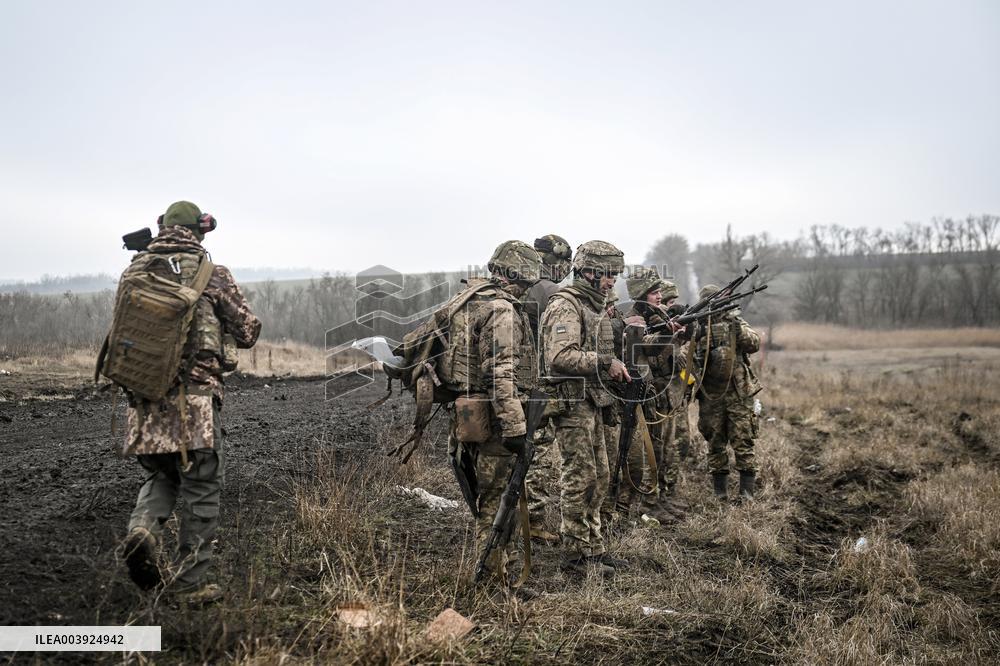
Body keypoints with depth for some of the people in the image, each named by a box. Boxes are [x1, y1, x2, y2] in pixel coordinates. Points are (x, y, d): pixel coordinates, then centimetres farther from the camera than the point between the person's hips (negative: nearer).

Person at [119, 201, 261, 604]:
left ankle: (143, 528, -4)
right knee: (201, 491, 7)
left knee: (160, 475, 24)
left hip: (144, 397, 4)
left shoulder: (133, 272, 7)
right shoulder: (212, 275, -5)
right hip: (194, 400, -4)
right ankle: (191, 583, 12)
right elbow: (248, 333, 0)